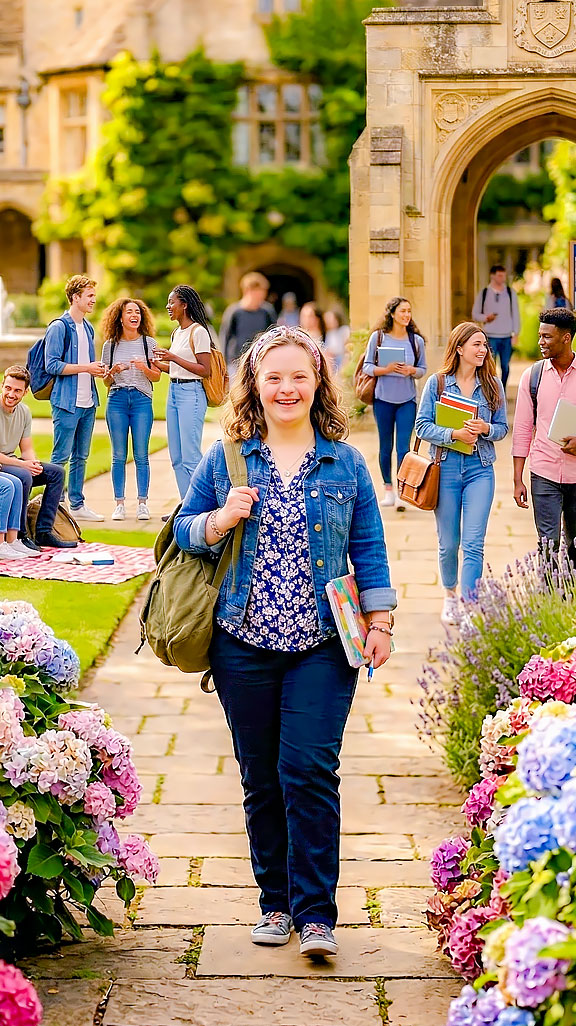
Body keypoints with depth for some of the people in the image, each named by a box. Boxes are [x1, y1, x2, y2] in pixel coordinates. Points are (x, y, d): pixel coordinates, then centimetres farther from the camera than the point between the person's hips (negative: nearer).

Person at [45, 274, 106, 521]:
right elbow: (52, 365, -15)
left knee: (81, 456, 11)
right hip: (67, 403, -8)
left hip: (88, 403, 8)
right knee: (61, 457, -5)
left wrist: (98, 371, 4)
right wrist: (85, 367, -16)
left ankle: (77, 505, 17)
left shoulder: (88, 328, 16)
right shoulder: (59, 327, -9)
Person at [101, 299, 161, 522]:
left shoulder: (149, 342, 8)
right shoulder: (110, 345, 10)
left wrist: (144, 368, -13)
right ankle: (119, 503, 4)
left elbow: (157, 376, 7)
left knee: (141, 455, -4)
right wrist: (113, 372, -8)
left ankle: (142, 503, 2)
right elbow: (106, 381, 14)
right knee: (119, 455, -1)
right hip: (117, 399, 1)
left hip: (142, 400, -1)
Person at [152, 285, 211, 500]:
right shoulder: (177, 333, 16)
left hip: (191, 393, -9)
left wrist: (174, 358, -18)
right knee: (177, 457, 9)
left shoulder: (198, 331, -10)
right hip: (174, 391, 9)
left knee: (190, 456, -9)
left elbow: (204, 370, -15)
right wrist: (156, 363, 16)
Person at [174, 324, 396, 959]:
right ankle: (276, 902, 21)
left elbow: (369, 549, 11)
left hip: (322, 646, -1)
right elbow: (184, 530, 11)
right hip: (244, 645, 1)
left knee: (309, 769, -10)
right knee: (260, 779, 7)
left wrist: (379, 622, 5)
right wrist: (221, 520, -9)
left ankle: (315, 912, -3)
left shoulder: (345, 464, 6)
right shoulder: (226, 460, 6)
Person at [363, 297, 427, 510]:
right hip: (383, 398, 0)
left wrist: (411, 370, -13)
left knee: (403, 447, -6)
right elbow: (367, 367, 0)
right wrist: (386, 369, -18)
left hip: (407, 400, 0)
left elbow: (423, 369, 9)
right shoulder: (378, 337, -2)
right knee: (385, 446, 8)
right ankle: (388, 490, 20)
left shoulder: (416, 340, 3)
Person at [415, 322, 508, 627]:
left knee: (473, 544, -9)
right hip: (446, 468, 0)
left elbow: (503, 427, 8)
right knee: (448, 543, 9)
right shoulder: (437, 383, -1)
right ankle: (450, 596, 33)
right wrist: (454, 434, -18)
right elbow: (422, 426, -4)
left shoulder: (493, 384, 4)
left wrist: (486, 429, -14)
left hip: (480, 469, 0)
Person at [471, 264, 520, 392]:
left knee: (505, 366, 6)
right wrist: (486, 318, -12)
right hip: (491, 337, -2)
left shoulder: (510, 292, 8)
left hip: (507, 337, 2)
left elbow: (515, 314, 9)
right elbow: (475, 314, 10)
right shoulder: (483, 293, 5)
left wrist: (515, 334, 2)